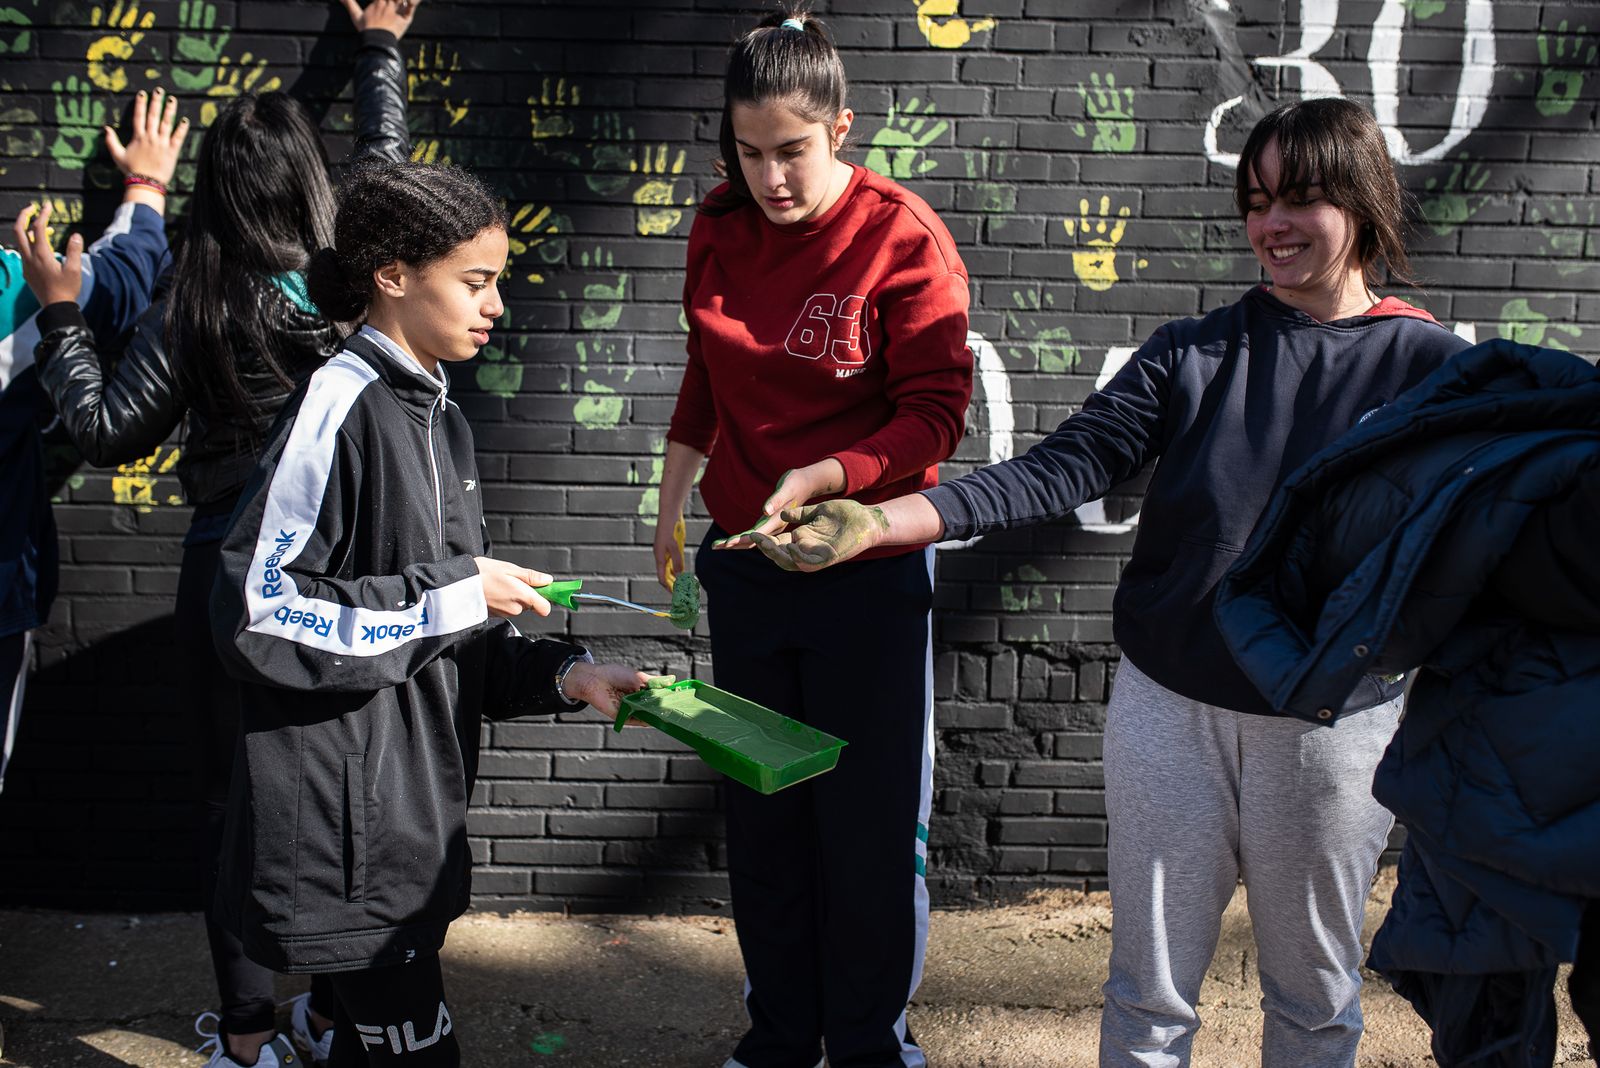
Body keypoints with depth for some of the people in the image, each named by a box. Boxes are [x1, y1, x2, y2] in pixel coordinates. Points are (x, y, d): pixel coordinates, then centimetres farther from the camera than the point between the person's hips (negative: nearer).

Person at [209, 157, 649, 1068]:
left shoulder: (440, 419, 11)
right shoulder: (339, 408, -16)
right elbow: (259, 611, -21)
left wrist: (563, 676, -1)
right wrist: (447, 595, -19)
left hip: (418, 812, 8)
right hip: (344, 817, -8)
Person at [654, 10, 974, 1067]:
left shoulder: (904, 237, -13)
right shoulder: (719, 228, 4)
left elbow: (937, 414, -14)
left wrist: (820, 477, -26)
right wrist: (673, 503, 17)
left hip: (869, 571, -5)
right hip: (746, 562, 5)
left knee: (872, 826, 3)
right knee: (762, 817, 14)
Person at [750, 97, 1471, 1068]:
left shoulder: (1433, 367, -2)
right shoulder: (1193, 355, 1)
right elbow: (1060, 469, -10)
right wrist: (878, 522, -22)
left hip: (1332, 724, -1)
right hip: (1171, 707, 1)